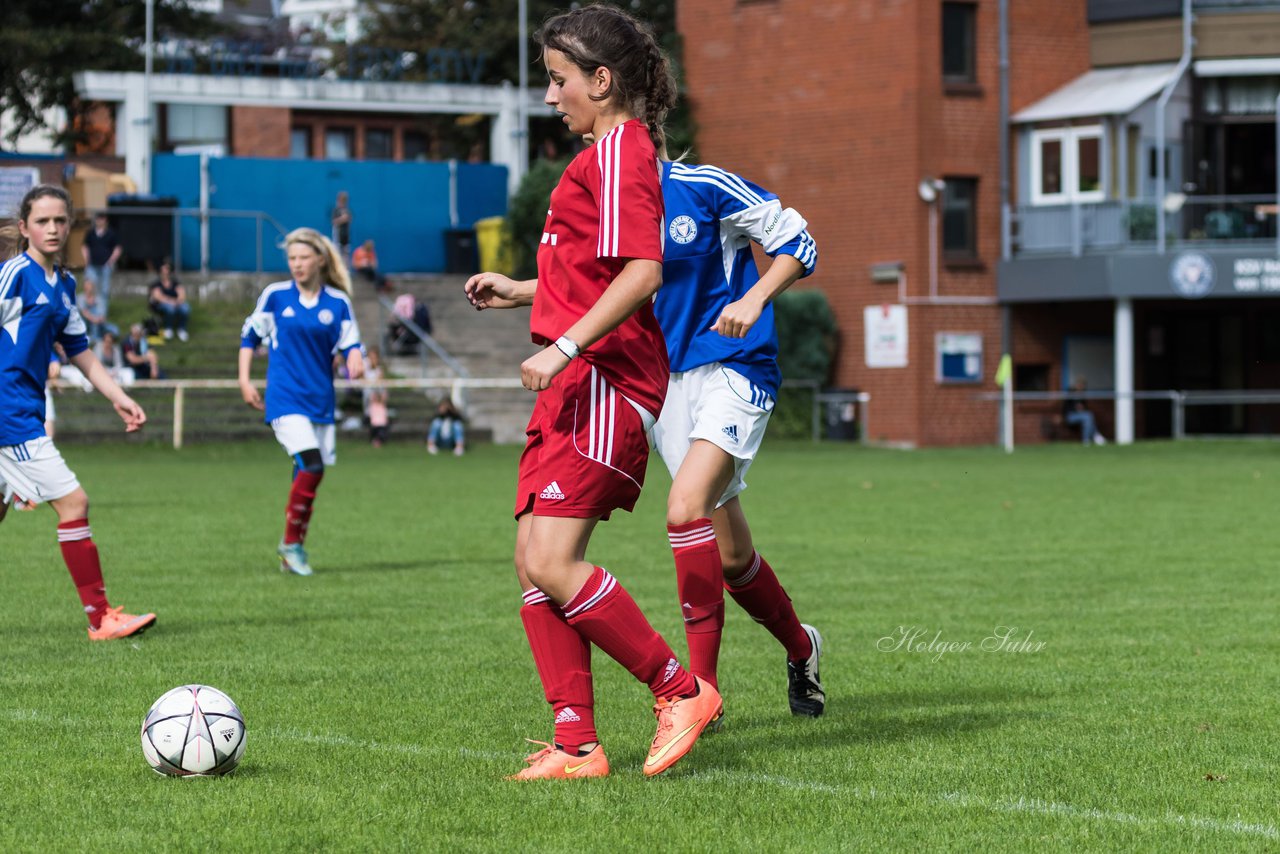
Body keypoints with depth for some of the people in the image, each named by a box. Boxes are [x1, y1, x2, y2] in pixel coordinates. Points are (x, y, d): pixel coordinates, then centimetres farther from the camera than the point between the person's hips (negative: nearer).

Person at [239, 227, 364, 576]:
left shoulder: (338, 302, 3)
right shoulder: (275, 295, 0)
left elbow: (351, 345, 3)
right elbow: (250, 335, 9)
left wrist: (356, 361, -21)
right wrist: (244, 380, 3)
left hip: (321, 399, 3)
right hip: (286, 398, -3)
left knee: (309, 474, 7)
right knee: (311, 466, -20)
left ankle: (293, 551, 21)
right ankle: (291, 542, -6)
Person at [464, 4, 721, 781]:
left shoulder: (619, 151, -10)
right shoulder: (611, 154, 22)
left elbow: (642, 274, -22)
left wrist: (565, 348, -26)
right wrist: (517, 292, 26)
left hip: (605, 381, -10)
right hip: (578, 387, 10)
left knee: (552, 562, -16)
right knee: (535, 563, 4)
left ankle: (681, 689, -5)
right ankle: (576, 745, 4)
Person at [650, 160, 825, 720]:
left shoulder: (704, 187, -10)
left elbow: (797, 242, -5)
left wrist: (754, 300, -21)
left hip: (735, 373, -6)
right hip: (667, 383, 6)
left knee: (686, 509, -27)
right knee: (730, 555, 10)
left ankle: (701, 687, -25)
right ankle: (801, 648, 37)